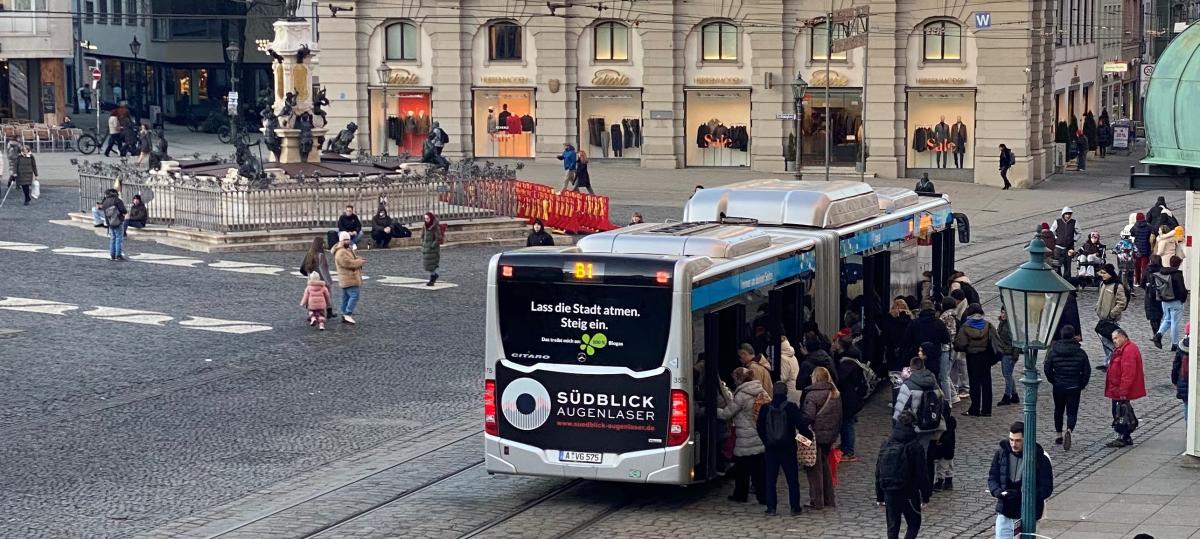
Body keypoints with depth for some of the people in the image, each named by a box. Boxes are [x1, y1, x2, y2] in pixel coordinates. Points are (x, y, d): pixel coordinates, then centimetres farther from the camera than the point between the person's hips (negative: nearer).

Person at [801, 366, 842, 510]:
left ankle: (817, 501, 4)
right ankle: (829, 498, 23)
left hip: (816, 435, -7)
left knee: (815, 467, 2)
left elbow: (808, 416, -20)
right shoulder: (836, 394, 7)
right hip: (830, 436, 7)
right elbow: (839, 417, 13)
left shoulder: (812, 395, -15)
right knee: (825, 465, 19)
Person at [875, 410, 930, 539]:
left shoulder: (886, 445, 3)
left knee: (892, 527, 13)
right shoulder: (915, 447, -11)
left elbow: (878, 472, 7)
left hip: (889, 492, 4)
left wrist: (879, 497, 15)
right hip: (909, 493, -4)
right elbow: (922, 474, -11)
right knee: (914, 524, 11)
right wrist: (925, 497, -3)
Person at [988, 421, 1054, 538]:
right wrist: (998, 492, -15)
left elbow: (1047, 489, -11)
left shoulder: (1040, 459, -11)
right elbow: (992, 477, 9)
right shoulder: (1001, 453, 1)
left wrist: (1021, 494, -25)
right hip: (1004, 513, 3)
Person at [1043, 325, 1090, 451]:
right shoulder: (1080, 353, -6)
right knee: (1072, 412, 2)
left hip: (1058, 387, 1)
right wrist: (1082, 385, 11)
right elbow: (1087, 371, -3)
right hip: (1074, 388, -1)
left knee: (1058, 411, 20)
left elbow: (1047, 368, -2)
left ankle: (1058, 435, 24)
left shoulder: (1053, 351, -6)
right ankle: (1069, 430, -25)